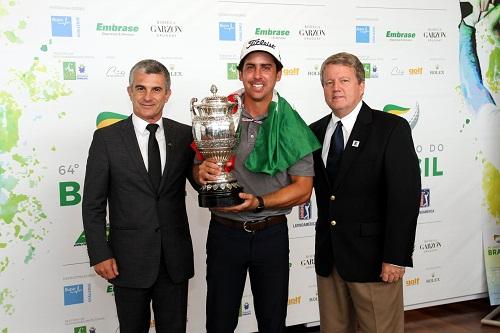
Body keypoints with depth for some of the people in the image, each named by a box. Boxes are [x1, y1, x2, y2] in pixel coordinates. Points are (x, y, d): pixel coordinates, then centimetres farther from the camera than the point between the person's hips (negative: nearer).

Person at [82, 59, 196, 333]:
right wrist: (99, 254, -8)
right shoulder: (107, 138, -4)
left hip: (175, 258, 2)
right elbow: (93, 204, -3)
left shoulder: (185, 135, 1)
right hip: (129, 259, -2)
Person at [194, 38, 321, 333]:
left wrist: (259, 203, -20)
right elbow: (198, 170, 6)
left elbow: (303, 189, -6)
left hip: (272, 234, 0)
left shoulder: (292, 126, -5)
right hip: (225, 233, 0)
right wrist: (202, 172, -18)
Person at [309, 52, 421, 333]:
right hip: (328, 257, 5)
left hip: (372, 257, -5)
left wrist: (396, 257, -16)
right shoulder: (315, 132, 10)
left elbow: (405, 196, -12)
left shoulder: (392, 129, -7)